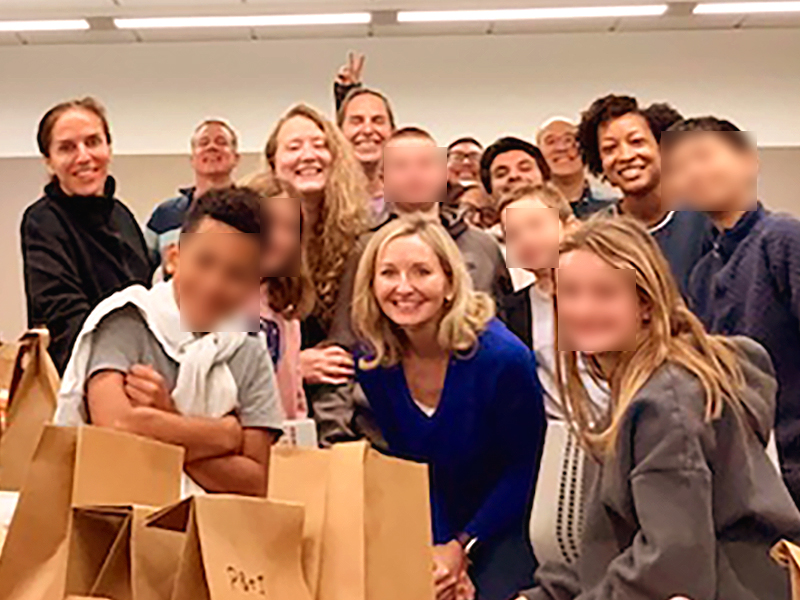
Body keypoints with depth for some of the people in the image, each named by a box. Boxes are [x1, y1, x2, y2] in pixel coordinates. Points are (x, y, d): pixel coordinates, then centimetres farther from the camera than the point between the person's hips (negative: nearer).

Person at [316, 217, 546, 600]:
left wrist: (462, 548, -15)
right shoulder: (372, 361, -9)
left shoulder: (504, 357, -23)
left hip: (502, 528, -3)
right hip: (430, 532, 4)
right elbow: (402, 459, 1)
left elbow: (522, 469, -14)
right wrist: (433, 551, -9)